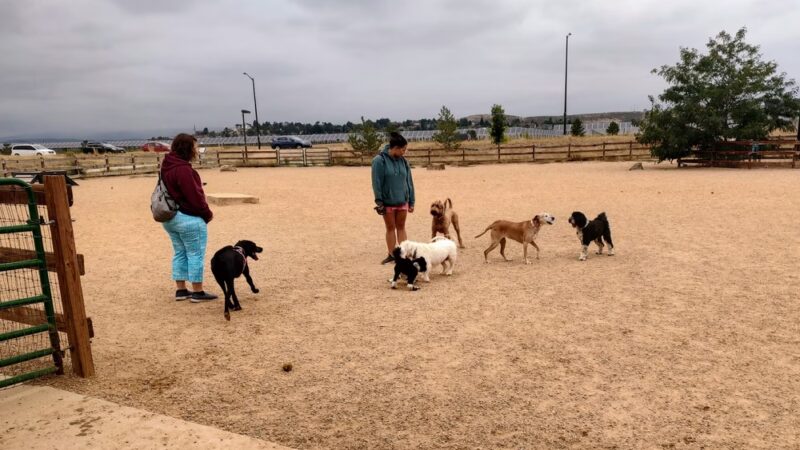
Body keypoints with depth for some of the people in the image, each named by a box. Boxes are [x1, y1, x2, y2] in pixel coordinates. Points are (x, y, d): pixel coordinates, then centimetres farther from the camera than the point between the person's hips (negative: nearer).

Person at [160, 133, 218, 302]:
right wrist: (207, 214, -7)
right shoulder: (183, 169, -21)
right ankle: (198, 292, 6)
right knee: (195, 255, 0)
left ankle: (181, 290, 21)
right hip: (189, 218, -10)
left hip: (169, 218, 10)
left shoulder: (168, 166, 9)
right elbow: (195, 196, -21)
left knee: (180, 253, 16)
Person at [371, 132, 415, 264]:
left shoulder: (403, 161, 1)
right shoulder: (379, 161, -12)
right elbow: (377, 183, -11)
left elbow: (409, 182, 6)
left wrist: (411, 201, 5)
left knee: (401, 228, 10)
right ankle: (391, 254, 20)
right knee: (390, 228, 10)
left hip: (402, 201, 3)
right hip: (387, 202, -3)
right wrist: (379, 202, -14)